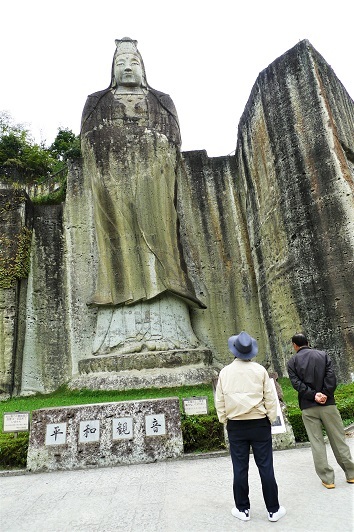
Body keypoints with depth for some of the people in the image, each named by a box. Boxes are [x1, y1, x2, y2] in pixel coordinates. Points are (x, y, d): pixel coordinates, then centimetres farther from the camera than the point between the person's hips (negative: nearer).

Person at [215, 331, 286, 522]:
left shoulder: (225, 372, -4)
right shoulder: (260, 370, -7)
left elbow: (219, 401, 0)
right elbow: (270, 398, -4)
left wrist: (224, 420, 12)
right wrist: (271, 419, 8)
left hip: (235, 426, 1)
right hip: (259, 424, -1)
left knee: (240, 468, 11)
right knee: (265, 467, 10)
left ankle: (243, 509, 23)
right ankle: (273, 509, 21)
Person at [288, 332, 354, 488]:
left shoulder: (292, 362, 2)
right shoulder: (323, 355, 6)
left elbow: (296, 383, -9)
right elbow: (331, 377, -6)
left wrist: (313, 395, -12)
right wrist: (325, 395, -9)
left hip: (307, 407, -1)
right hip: (327, 404, 1)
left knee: (316, 442, 6)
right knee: (338, 440, 13)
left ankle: (327, 479, 9)